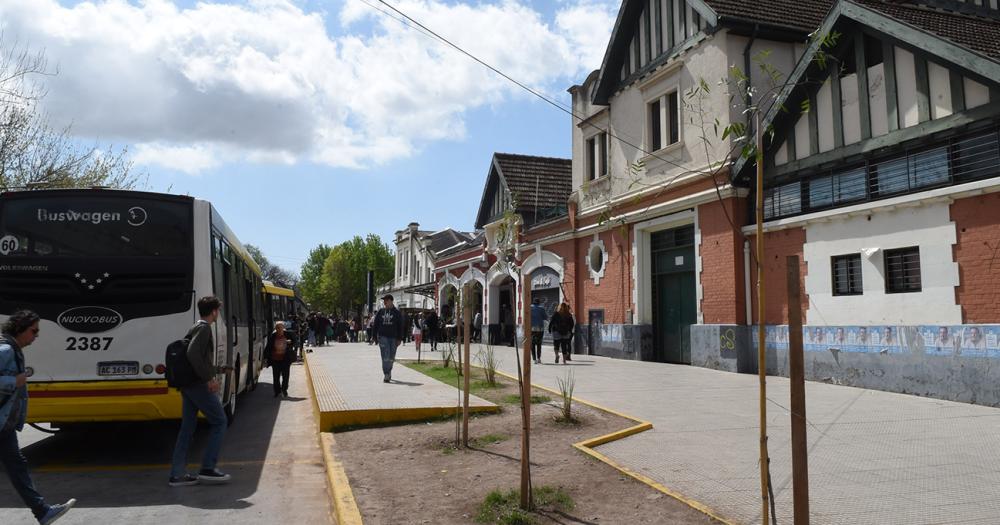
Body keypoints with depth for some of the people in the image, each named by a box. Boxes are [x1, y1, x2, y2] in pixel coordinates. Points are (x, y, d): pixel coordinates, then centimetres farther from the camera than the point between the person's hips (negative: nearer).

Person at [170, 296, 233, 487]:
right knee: (219, 422, -1)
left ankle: (177, 474, 12)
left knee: (187, 428, 10)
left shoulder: (196, 327, 19)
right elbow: (193, 353, -25)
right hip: (200, 385, -10)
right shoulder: (204, 328, -11)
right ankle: (208, 469, -2)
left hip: (188, 385, 10)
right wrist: (209, 378, -23)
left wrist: (220, 369, 35)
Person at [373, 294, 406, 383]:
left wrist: (399, 339, -3)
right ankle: (386, 375, -8)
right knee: (385, 356, -9)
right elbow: (376, 325, 10)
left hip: (393, 337, 0)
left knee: (391, 357, 8)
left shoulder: (397, 312, 2)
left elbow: (401, 326, 2)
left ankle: (388, 372, 28)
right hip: (383, 336, 0)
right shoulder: (380, 312, 6)